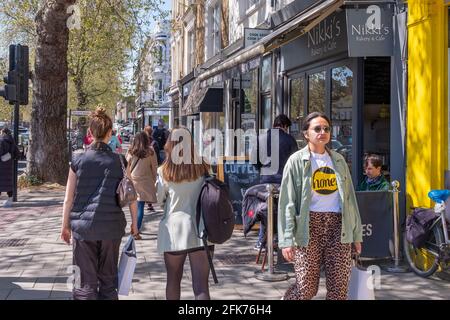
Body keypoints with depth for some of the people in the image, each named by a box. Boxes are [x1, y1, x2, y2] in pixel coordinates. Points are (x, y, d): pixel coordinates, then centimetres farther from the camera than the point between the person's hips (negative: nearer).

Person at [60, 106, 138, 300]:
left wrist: (65, 226, 10)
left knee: (86, 282, 5)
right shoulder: (119, 161, -2)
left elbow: (68, 199, -1)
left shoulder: (79, 160, -3)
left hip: (83, 226, 0)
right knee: (108, 279, 15)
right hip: (111, 227, 1)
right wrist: (134, 224, 12)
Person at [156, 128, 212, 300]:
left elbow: (159, 199, 4)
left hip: (174, 230, 0)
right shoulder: (203, 169, -4)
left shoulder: (164, 171, -7)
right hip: (201, 230, 0)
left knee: (173, 280, 20)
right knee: (201, 286, -1)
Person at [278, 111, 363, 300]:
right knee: (306, 288, -3)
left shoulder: (338, 160, 14)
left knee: (339, 288, 2)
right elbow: (287, 203, -4)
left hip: (338, 225, 4)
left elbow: (350, 198, 15)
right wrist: (286, 240, -11)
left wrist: (356, 234, 11)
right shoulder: (297, 161, 1)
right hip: (309, 225, -4)